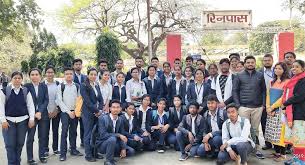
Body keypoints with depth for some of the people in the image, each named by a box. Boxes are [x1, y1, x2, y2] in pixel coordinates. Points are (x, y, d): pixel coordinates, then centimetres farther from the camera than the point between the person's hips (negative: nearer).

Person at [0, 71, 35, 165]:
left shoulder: (26, 91, 4)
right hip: (9, 121, -2)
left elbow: (30, 105, 4)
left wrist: (31, 118, -3)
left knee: (20, 143, 10)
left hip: (23, 121, 2)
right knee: (10, 144, 0)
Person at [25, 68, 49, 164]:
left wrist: (40, 112, -12)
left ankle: (42, 155, 21)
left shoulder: (44, 86, 5)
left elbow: (46, 100, 0)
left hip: (43, 114, 2)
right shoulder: (26, 86, -2)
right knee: (30, 137, 3)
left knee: (43, 136, 8)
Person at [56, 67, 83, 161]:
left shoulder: (77, 86, 6)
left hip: (75, 112, 3)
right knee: (64, 132, -5)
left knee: (73, 132, 10)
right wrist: (68, 112, -9)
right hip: (65, 112, -3)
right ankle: (63, 153, 0)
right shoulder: (60, 86, -2)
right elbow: (59, 101, -5)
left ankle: (73, 150, 21)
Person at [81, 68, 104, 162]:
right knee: (88, 134, 1)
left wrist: (100, 110, -6)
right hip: (88, 113, -6)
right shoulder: (84, 86, -7)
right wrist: (96, 111, -12)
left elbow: (101, 99, 9)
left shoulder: (97, 86, 12)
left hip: (97, 113, 6)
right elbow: (87, 101, -14)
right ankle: (88, 155, 11)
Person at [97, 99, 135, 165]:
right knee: (112, 139, -37)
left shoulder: (120, 120, 1)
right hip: (102, 144, -6)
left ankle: (110, 154, 10)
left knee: (131, 151, -8)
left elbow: (123, 135, 1)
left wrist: (123, 149, -13)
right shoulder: (102, 118, -17)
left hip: (113, 143, 6)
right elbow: (103, 135, -26)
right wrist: (118, 135, -31)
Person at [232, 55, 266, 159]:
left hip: (257, 107, 2)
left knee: (255, 129, 7)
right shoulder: (239, 76, 6)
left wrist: (263, 104, 1)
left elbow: (263, 90, 10)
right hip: (243, 107, -1)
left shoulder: (260, 76, 10)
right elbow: (235, 91, 3)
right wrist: (237, 105, -4)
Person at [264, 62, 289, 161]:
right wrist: (268, 107, -2)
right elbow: (268, 95, 12)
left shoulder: (287, 82, -6)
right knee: (273, 133, 7)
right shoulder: (271, 82, 15)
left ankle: (283, 154, 5)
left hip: (280, 110, -6)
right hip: (271, 111, 6)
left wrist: (272, 107, -10)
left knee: (280, 133, -4)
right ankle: (277, 152, 18)